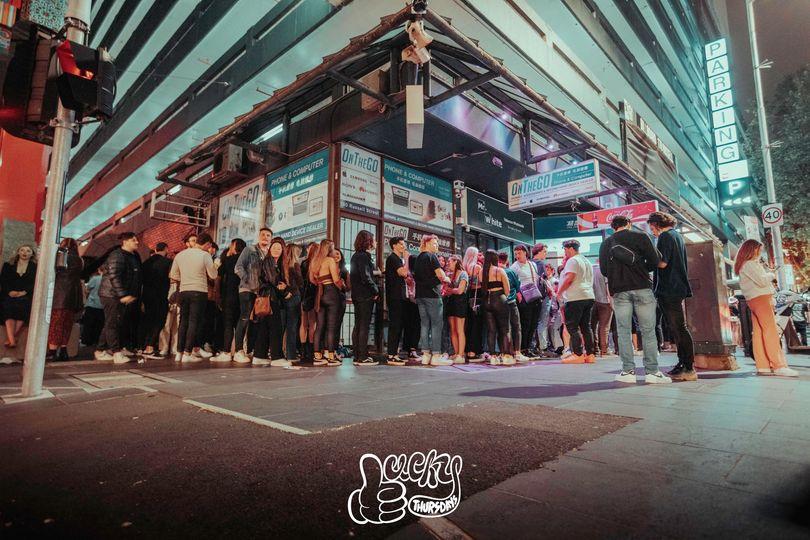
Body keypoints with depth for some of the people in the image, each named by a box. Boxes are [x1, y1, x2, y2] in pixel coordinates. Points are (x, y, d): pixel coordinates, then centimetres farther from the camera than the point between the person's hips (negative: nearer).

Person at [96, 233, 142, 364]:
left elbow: (136, 278, 21)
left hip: (123, 296, 9)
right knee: (112, 324, -8)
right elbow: (114, 277, -21)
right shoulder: (117, 255, -12)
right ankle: (117, 353, -11)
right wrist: (123, 295, -24)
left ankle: (100, 351, 21)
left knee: (111, 324, 13)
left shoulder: (135, 257, 15)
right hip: (111, 294, -9)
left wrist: (135, 295, 15)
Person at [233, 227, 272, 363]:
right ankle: (239, 352, -7)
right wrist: (247, 280, -11)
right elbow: (238, 267, -3)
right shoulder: (249, 250, 3)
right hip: (247, 290, -5)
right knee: (245, 319, -10)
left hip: (261, 291, 5)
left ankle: (249, 351, 15)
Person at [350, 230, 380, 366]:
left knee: (357, 326, 11)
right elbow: (366, 278, -20)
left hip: (357, 295, 9)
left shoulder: (355, 256, 15)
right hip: (366, 296, -9)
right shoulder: (363, 256, -13)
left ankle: (357, 356, 17)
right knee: (364, 326, -5)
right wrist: (376, 290, -9)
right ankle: (363, 357, -2)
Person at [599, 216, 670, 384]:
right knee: (648, 331, 2)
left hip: (619, 291, 2)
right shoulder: (640, 236, 4)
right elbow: (654, 261, -1)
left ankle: (628, 371, 1)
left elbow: (603, 270, 9)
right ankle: (652, 371, 1)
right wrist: (641, 270, 18)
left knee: (623, 332, 3)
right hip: (642, 288, -2)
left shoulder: (605, 244, 12)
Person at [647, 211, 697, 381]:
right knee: (678, 327, 14)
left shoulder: (665, 236, -10)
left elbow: (662, 263, -19)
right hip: (679, 288, 10)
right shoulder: (677, 235, 19)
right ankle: (683, 364, 20)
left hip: (669, 289, -10)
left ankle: (689, 369, -4)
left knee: (678, 328, -7)